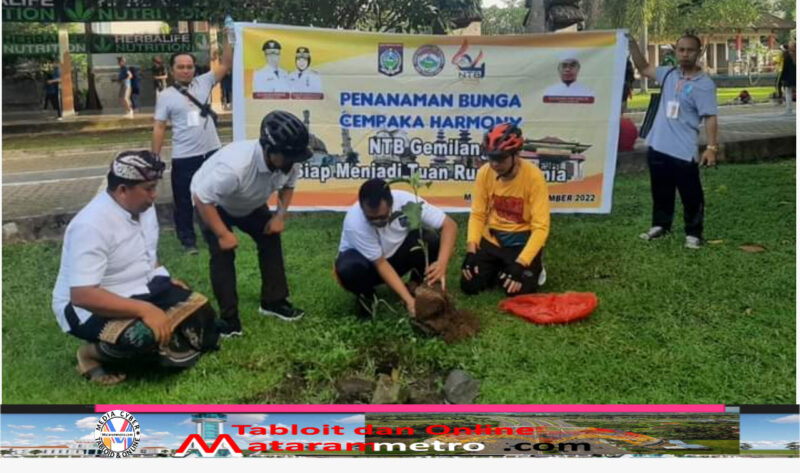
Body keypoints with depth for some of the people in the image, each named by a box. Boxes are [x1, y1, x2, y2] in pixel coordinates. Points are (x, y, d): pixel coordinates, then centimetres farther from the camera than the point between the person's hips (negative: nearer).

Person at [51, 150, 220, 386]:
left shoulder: (143, 207, -1)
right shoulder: (91, 225, -27)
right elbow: (82, 295, -33)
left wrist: (166, 282, 3)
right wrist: (144, 310, -36)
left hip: (141, 290, 8)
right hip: (89, 308, -8)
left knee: (200, 311, -6)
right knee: (144, 335, -35)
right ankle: (93, 353, -5)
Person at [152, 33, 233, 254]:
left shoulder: (204, 82, 3)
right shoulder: (166, 96, -3)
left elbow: (226, 65, -2)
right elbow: (159, 128, -3)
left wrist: (228, 40, -13)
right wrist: (155, 157, -6)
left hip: (212, 152, 3)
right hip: (184, 158, -2)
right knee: (183, 201, 6)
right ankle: (188, 240, 20)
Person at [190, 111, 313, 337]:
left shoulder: (290, 162, -27)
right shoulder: (235, 166, -48)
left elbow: (287, 185, -3)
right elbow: (201, 197, -38)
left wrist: (280, 215, -17)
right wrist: (223, 234, -33)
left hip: (250, 204, 6)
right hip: (213, 203, -6)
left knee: (271, 239, 2)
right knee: (223, 253, -16)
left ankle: (274, 301, 15)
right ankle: (228, 317, -7)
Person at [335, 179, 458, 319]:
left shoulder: (405, 201, -28)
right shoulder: (354, 223, -34)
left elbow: (450, 225, -25)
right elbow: (380, 264, -28)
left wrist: (442, 264, -41)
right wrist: (409, 299, -36)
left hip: (395, 254, 2)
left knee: (430, 239, -27)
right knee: (348, 269, -38)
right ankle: (365, 295, -3)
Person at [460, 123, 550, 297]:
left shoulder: (534, 176, -22)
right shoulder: (484, 173, -10)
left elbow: (541, 227, -22)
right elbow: (477, 215, -3)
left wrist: (520, 263, -30)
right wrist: (471, 250, -17)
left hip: (522, 241, -3)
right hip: (492, 239, 4)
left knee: (518, 292, -19)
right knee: (469, 285, -8)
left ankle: (534, 268, 15)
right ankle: (498, 268, 22)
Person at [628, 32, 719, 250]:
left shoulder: (704, 84, -10)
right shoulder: (669, 74, 7)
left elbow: (710, 117, -13)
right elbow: (644, 69, 21)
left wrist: (711, 147, -21)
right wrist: (633, 45, 9)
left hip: (683, 152, -6)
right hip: (658, 146, 6)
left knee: (691, 195, 4)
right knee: (660, 191, 19)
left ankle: (694, 233, 15)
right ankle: (660, 225, 34)